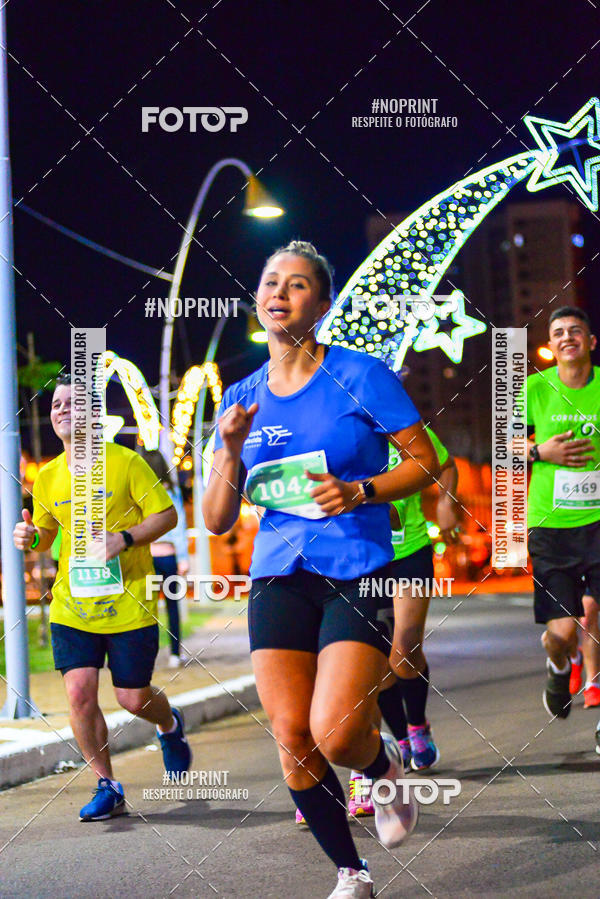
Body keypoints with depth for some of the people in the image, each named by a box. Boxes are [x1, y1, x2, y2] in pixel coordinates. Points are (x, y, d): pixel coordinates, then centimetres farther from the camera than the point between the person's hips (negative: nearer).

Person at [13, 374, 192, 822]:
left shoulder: (125, 462, -8)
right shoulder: (47, 477, 5)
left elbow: (167, 515, -7)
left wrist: (122, 539, -20)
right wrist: (32, 537, -5)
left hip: (129, 604, -3)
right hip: (72, 606, 3)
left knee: (134, 699, 3)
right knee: (79, 693, -9)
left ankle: (170, 725, 40)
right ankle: (108, 787, 5)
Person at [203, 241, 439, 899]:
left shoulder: (359, 376, -2)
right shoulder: (243, 399, 10)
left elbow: (425, 463, 1)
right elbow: (216, 521, 9)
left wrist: (359, 491, -15)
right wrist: (231, 452, -8)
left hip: (358, 572, -4)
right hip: (279, 577, 4)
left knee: (336, 736, -17)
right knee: (291, 738, -4)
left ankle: (386, 768, 20)